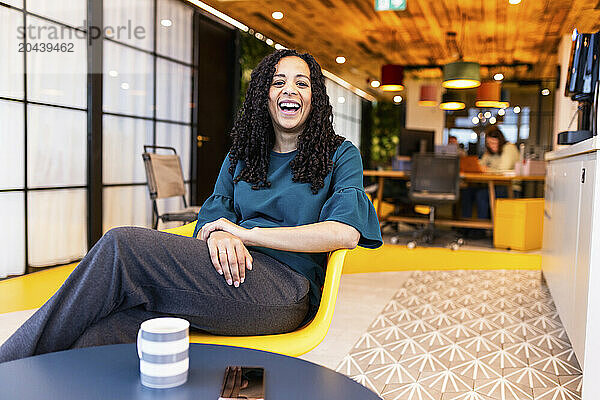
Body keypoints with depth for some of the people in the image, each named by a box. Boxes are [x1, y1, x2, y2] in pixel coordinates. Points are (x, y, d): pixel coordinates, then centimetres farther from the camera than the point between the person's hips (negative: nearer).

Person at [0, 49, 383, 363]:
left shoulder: (340, 155, 10)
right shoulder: (241, 156, 23)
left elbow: (345, 232, -8)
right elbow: (208, 221, 14)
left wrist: (247, 232, -10)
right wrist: (219, 235, -13)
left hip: (286, 289, -4)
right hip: (234, 274, 4)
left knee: (123, 244, -23)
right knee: (105, 333, -28)